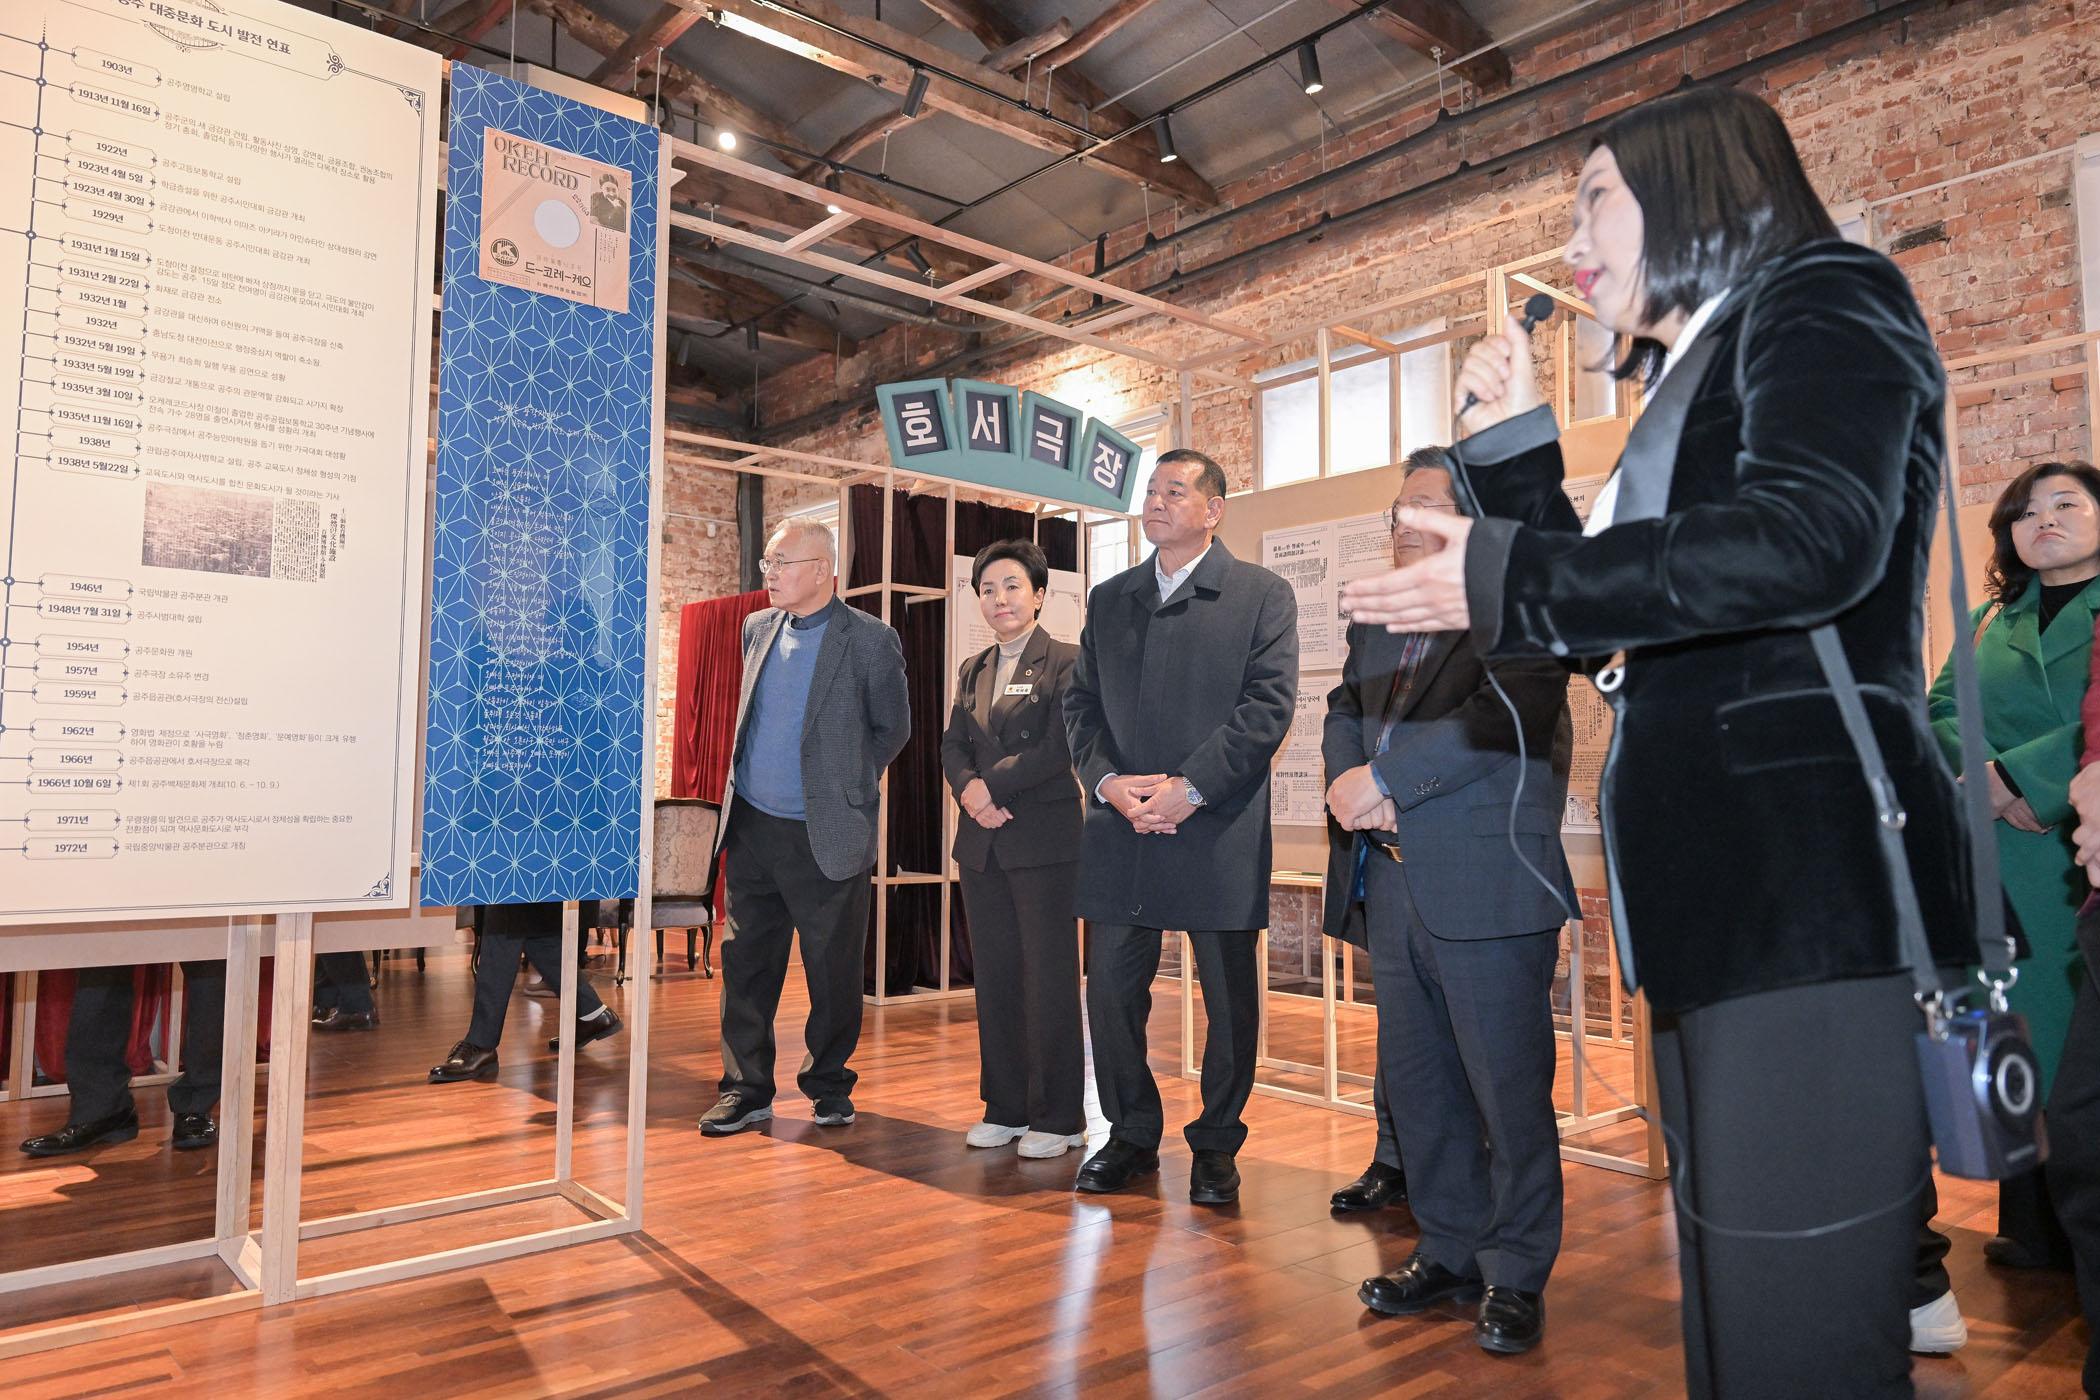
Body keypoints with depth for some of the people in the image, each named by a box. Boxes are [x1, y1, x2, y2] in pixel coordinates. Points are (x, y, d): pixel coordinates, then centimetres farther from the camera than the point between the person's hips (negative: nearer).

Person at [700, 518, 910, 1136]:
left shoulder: (870, 640, -8)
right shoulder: (757, 628, 9)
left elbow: (893, 728, 1)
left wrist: (844, 784, 1)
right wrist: (742, 782, 14)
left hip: (825, 836, -5)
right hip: (751, 828, 5)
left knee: (833, 970, 7)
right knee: (746, 962, 9)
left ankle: (829, 1085, 25)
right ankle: (746, 1089, 21)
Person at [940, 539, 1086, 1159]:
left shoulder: (1066, 661, -4)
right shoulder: (972, 671, 16)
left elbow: (1061, 746, -13)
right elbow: (953, 746, 10)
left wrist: (992, 785, -12)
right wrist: (968, 790, -10)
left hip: (1044, 840, -6)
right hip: (982, 843, 6)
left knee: (1049, 977, -1)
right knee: (995, 977, 10)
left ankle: (1059, 1118, 10)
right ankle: (1005, 1108, 22)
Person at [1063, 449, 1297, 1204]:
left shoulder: (1263, 595, 2)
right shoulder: (1108, 599, 15)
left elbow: (1269, 704, -7)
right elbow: (1081, 702, 11)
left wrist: (1189, 787, -15)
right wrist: (1108, 780, -7)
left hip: (1219, 831, -3)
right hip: (1119, 830, 4)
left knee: (1230, 1000, 6)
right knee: (1111, 990, 8)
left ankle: (1216, 1146, 24)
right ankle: (1132, 1135, 26)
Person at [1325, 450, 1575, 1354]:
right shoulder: (1377, 618, 20)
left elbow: (1508, 715, -19)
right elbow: (1344, 712, 14)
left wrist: (1387, 778, -18)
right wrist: (1351, 785, -8)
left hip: (1488, 887, -7)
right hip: (1393, 884, 7)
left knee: (1508, 1091, 2)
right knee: (1415, 1085, 14)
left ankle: (1516, 1276, 19)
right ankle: (1448, 1253, 30)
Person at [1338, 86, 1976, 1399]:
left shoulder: (1826, 293, 0)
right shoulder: (1696, 372, 25)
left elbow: (1812, 539, -20)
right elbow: (1614, 633, 26)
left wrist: (1509, 580, -14)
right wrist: (1515, 446, 20)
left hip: (1810, 878, -9)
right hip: (1722, 893, 10)